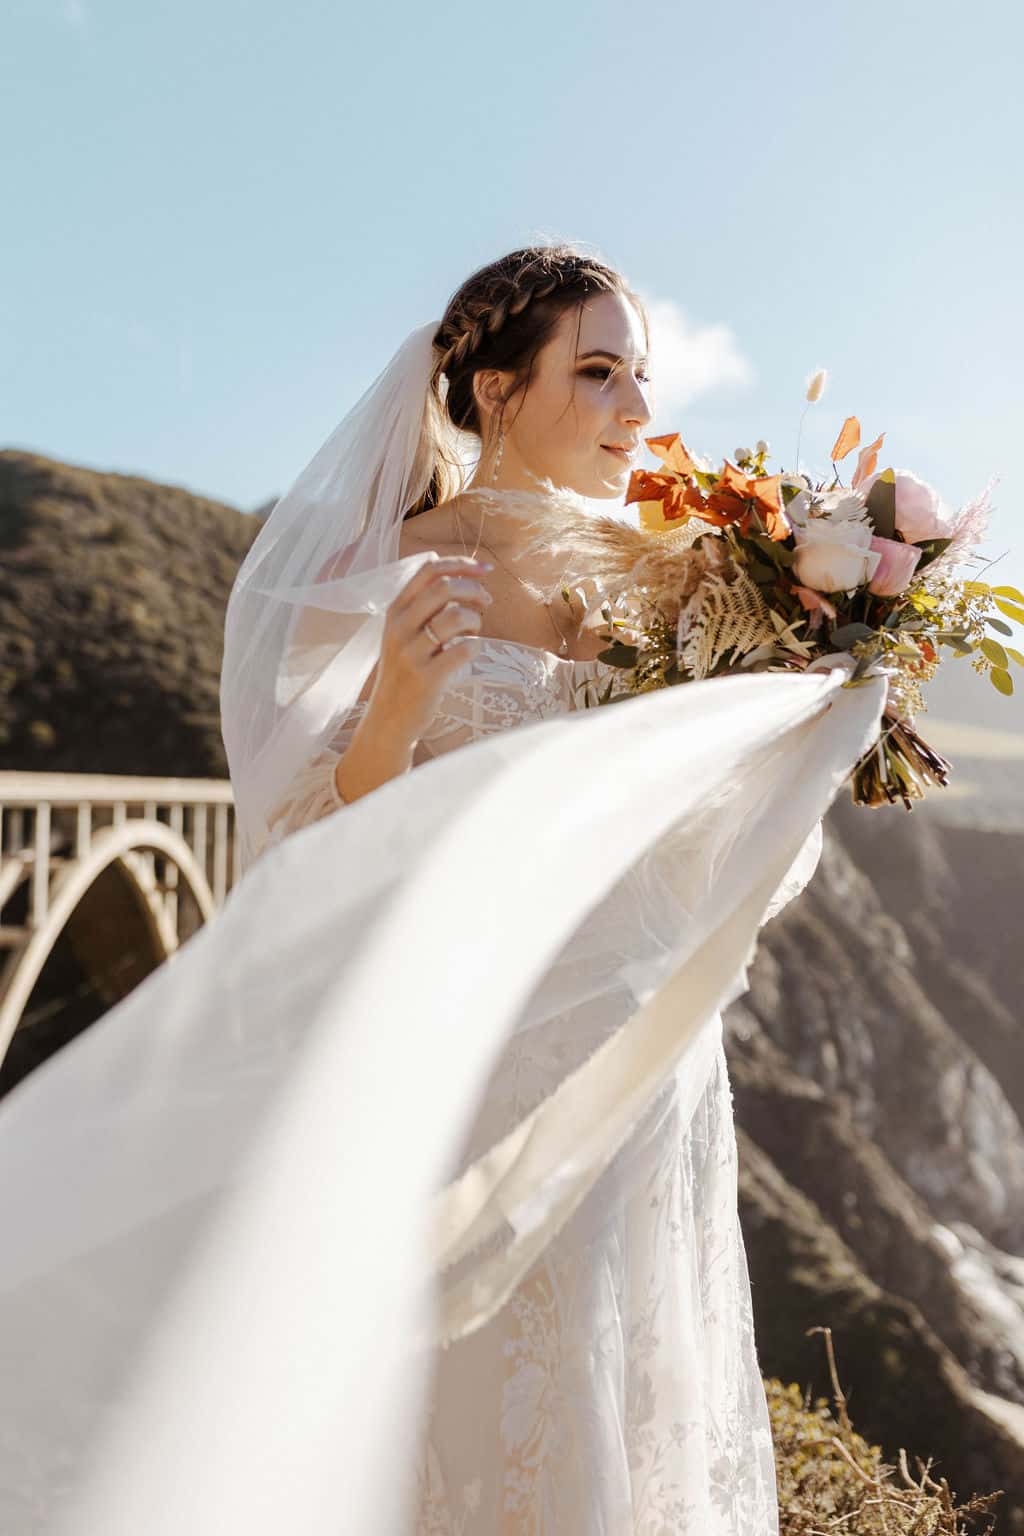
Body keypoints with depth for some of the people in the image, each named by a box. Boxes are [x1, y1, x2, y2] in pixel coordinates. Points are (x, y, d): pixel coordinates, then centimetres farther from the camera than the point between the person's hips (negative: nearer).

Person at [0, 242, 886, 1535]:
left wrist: (830, 689, -2)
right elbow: (318, 863, -11)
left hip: (639, 1064, 5)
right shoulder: (387, 576, -10)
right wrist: (393, 714, -29)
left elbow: (694, 831, 10)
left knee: (633, 1416, 18)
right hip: (468, 1064, -5)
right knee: (482, 1425, 9)